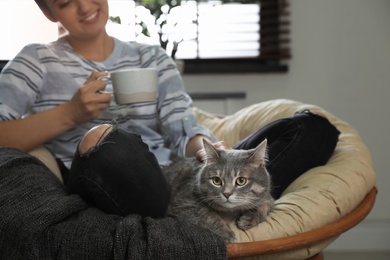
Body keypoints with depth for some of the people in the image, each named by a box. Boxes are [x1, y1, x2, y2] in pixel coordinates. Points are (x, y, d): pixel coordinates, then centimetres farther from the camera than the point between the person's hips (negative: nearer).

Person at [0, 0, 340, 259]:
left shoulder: (151, 58, 21)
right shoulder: (37, 62, 14)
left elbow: (185, 131, 7)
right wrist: (70, 113, -9)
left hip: (169, 183, 4)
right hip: (98, 191, -4)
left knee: (313, 128, -11)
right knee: (104, 138, -41)